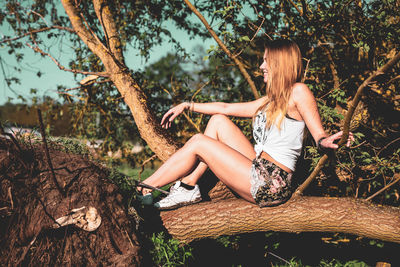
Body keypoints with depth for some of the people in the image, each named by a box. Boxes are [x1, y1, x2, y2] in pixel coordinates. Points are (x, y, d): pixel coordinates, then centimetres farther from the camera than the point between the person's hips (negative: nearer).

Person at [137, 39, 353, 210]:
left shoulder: (298, 91, -5)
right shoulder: (270, 101, 21)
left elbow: (319, 135, -14)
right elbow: (226, 108, 25)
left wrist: (327, 141, -38)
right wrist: (186, 106, 26)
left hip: (271, 185, -8)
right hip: (259, 174, 8)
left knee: (198, 142, -6)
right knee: (218, 121, 6)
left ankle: (143, 190, 5)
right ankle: (188, 188, 0)